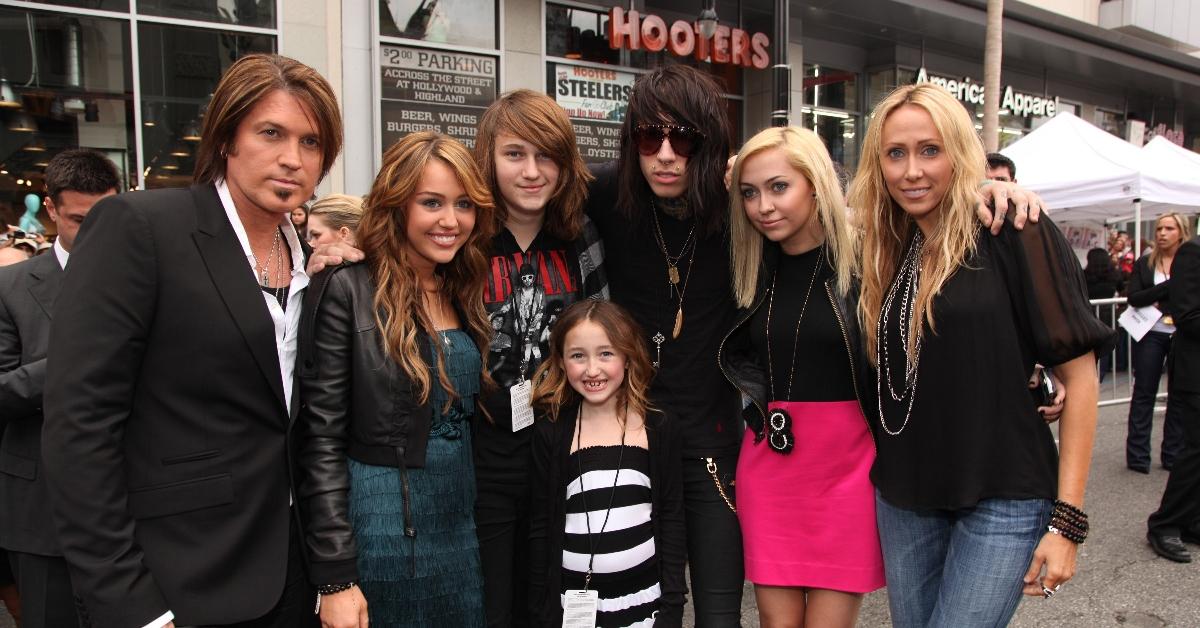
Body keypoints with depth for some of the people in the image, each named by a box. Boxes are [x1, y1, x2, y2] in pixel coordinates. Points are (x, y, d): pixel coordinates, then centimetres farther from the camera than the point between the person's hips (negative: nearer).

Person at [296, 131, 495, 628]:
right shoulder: (348, 289, -13)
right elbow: (321, 441, -14)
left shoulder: (465, 292, 5)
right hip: (379, 529, -6)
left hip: (460, 527, 6)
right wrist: (335, 579, -16)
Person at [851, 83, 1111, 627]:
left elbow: (1078, 374, -10)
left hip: (1004, 500, -5)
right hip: (902, 497, 5)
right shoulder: (886, 248, 7)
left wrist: (1067, 518, -11)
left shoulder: (1014, 232, -10)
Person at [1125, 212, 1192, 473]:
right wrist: (1169, 287, -16)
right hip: (1150, 335, 0)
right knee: (1144, 393, 2)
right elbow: (1133, 298, -6)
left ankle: (1174, 455, 15)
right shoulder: (1144, 263, 4)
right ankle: (1137, 456, 7)